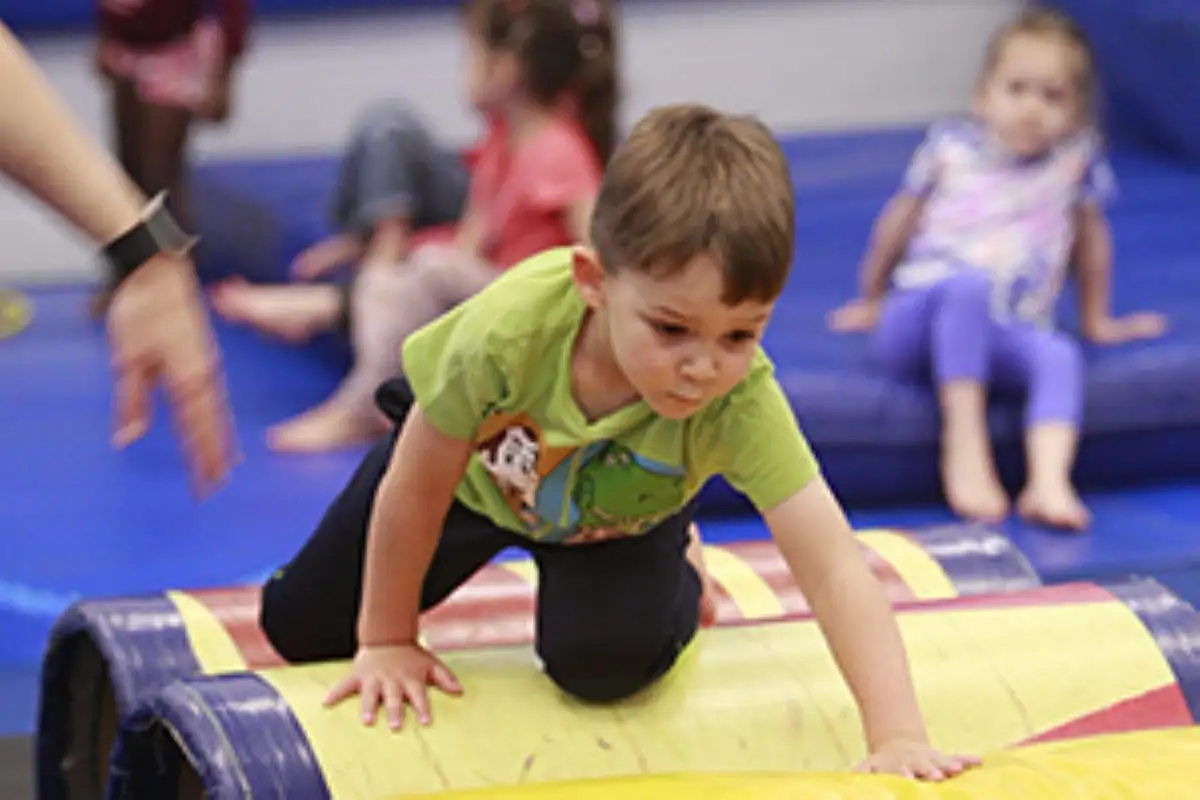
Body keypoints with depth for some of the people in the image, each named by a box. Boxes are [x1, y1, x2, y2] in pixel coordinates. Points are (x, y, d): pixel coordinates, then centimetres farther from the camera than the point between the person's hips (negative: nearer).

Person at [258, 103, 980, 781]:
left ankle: (677, 575, 12)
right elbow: (413, 492, -27)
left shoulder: (741, 402, -43)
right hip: (475, 466, 0)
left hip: (622, 509, 0)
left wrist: (899, 738, -58)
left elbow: (836, 569, -47)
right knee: (302, 630, 11)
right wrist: (386, 642, -15)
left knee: (602, 663, -23)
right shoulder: (509, 330, -44)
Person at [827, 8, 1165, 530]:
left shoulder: (1077, 161, 6)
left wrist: (1096, 320, 28)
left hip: (1003, 337, 1)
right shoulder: (951, 147, 5)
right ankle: (964, 447, -37)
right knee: (969, 283, -37)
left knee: (1061, 356, -33)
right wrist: (871, 301, 27)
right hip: (913, 325, -1)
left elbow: (1090, 238, 20)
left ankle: (1049, 482, -51)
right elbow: (898, 223, 18)